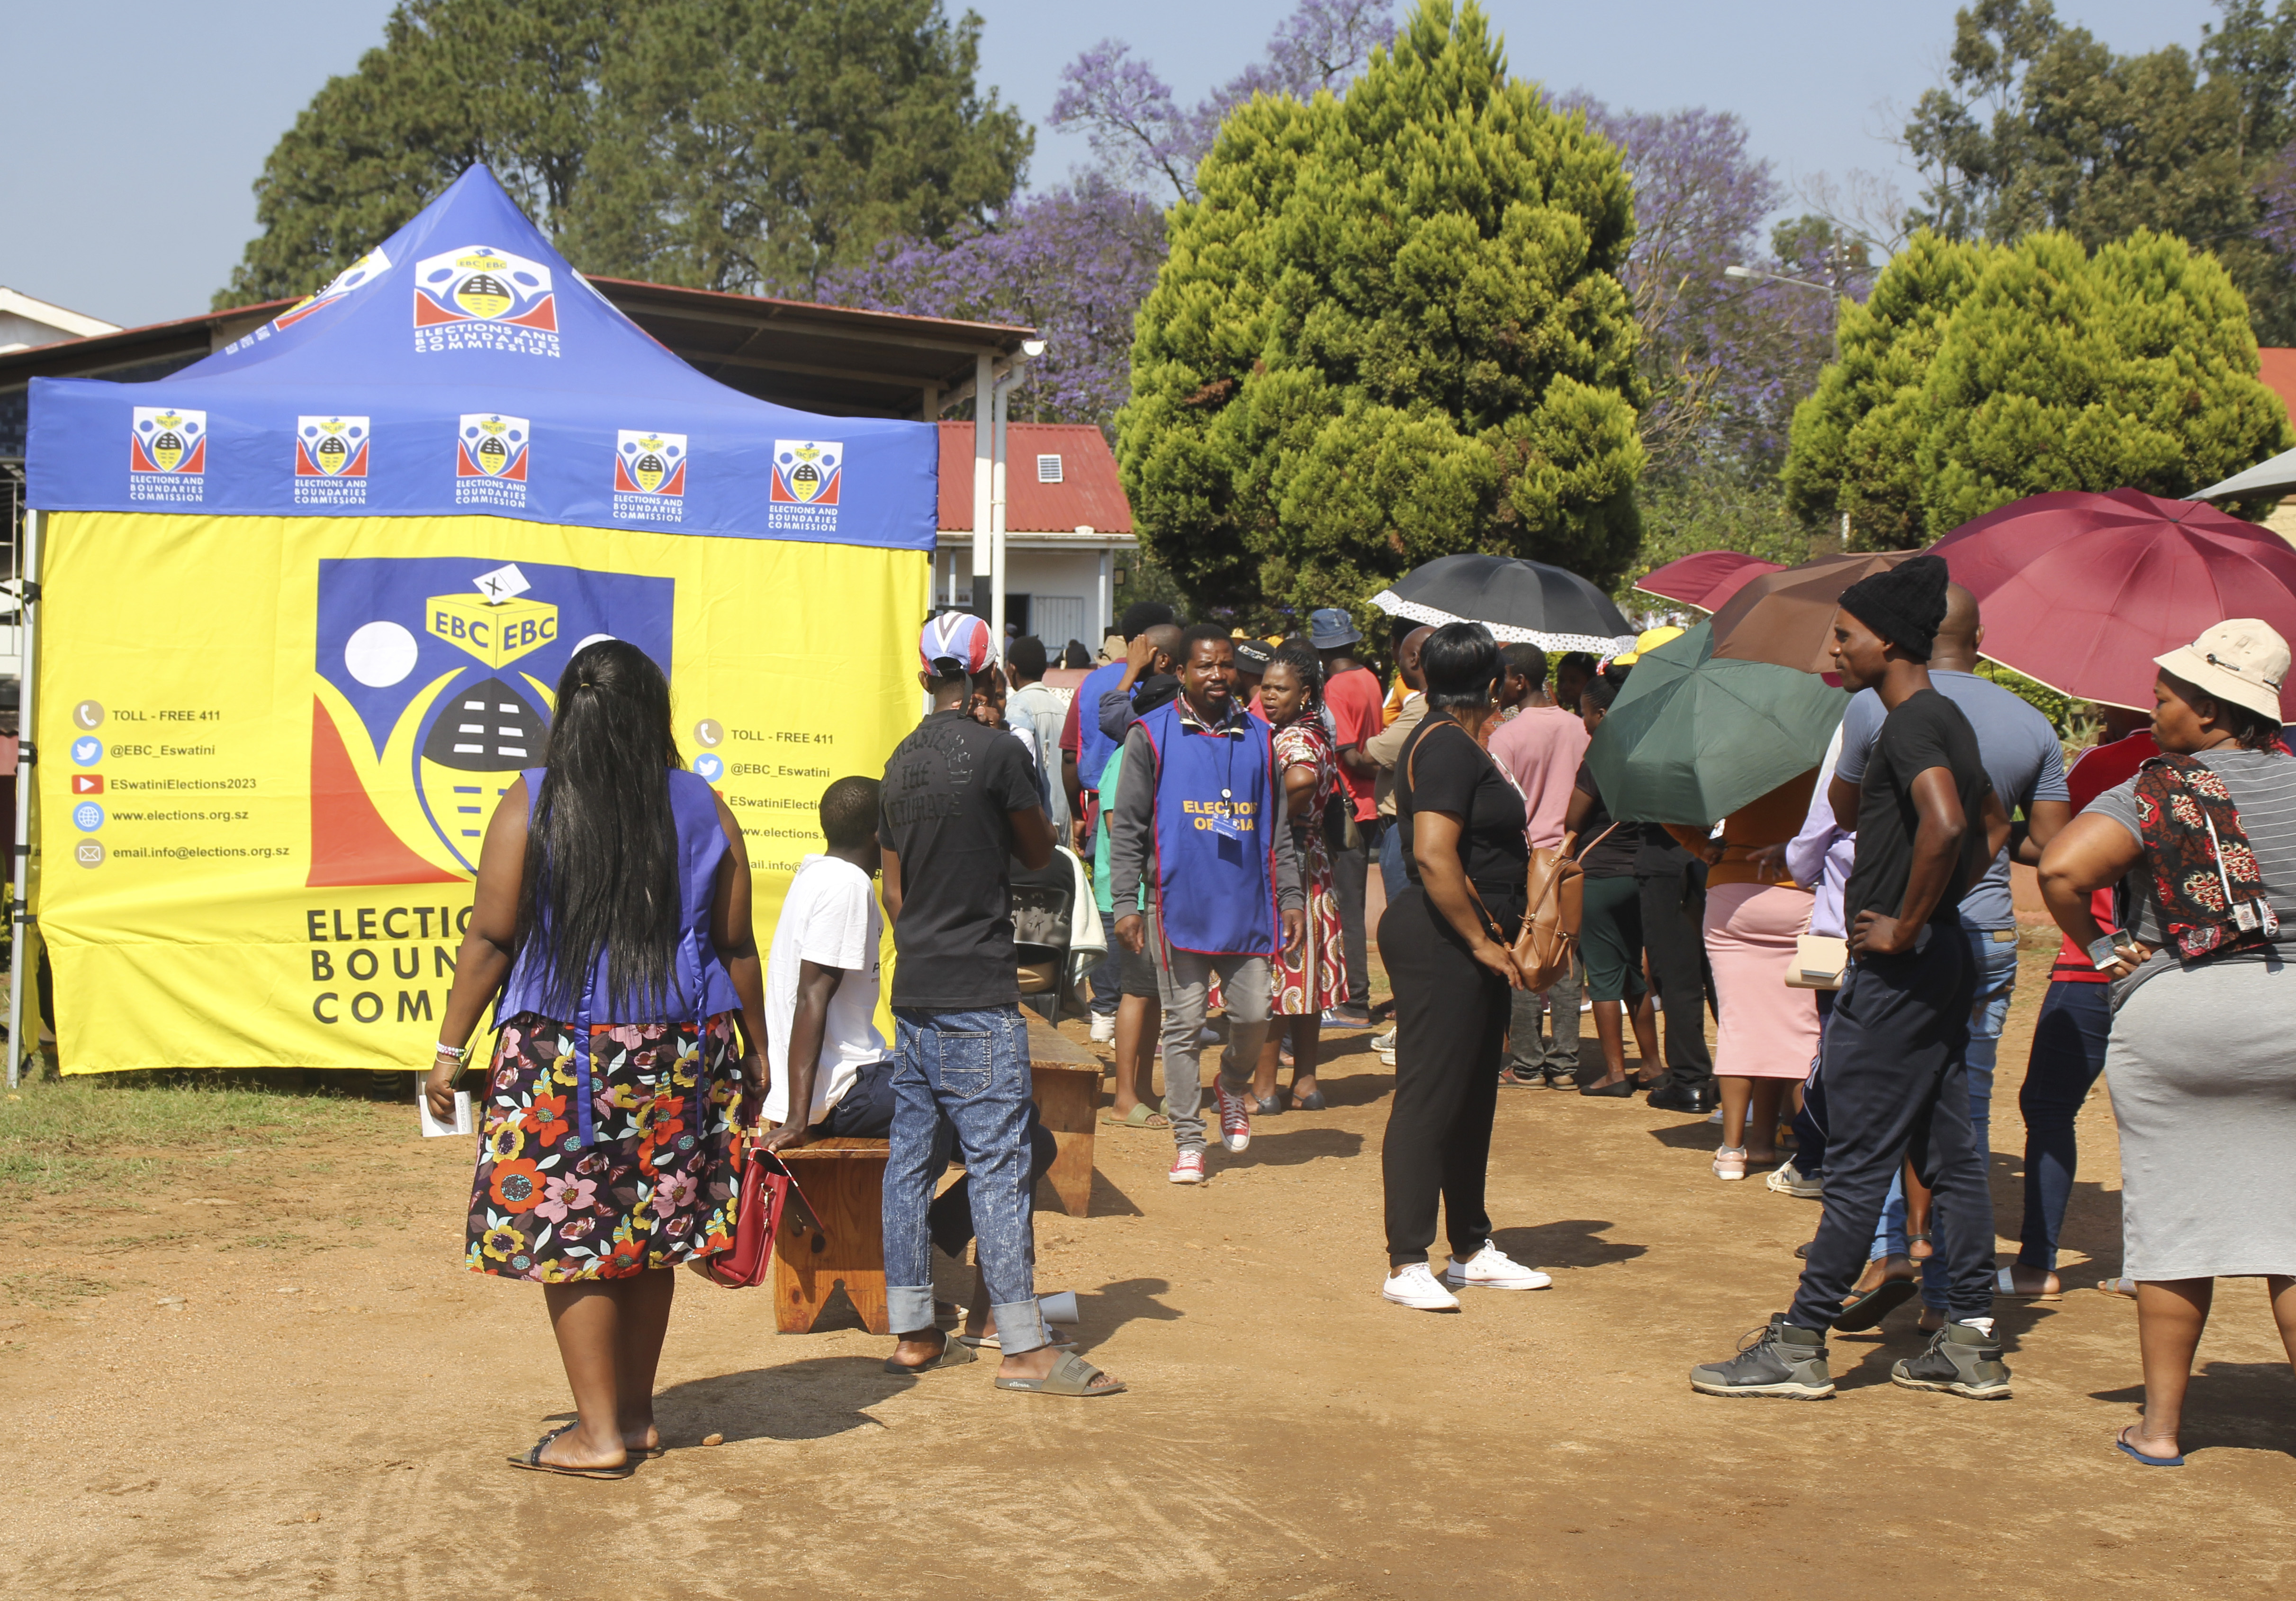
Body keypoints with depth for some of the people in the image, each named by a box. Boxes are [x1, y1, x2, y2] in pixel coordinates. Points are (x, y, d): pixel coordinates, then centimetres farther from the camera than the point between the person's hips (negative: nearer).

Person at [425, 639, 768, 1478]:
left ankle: (600, 1433, 2)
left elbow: (490, 938, -6)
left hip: (562, 1052, -3)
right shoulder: (703, 809, 3)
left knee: (568, 1231, 2)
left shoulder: (530, 804, -5)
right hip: (679, 1054, 4)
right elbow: (736, 947, 5)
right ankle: (635, 1413, 23)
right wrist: (755, 1052, 15)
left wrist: (451, 1048, 1)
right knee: (649, 1229, 13)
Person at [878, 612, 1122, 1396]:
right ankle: (1025, 1348, -4)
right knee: (999, 1165, -6)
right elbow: (1040, 853, 0)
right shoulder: (996, 751, -11)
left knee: (910, 1159, 10)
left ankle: (911, 1331, 16)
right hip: (978, 997, -7)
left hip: (914, 993, 7)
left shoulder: (901, 762, 10)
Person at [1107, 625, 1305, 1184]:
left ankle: (1233, 1087, 33)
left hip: (1246, 907, 3)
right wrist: (1125, 905, -7)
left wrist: (1290, 897, 8)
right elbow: (1127, 827, 0)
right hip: (1178, 904, -3)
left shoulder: (1257, 738, 11)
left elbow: (1276, 828, 16)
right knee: (1183, 1024, 2)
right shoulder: (1152, 735, 1)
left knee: (1253, 1015, 1)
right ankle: (1188, 1141, 11)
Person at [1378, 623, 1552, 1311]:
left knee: (1472, 1099, 16)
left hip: (1469, 947, 11)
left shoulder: (1456, 743, 17)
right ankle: (1406, 1265, -4)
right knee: (1428, 1098, -7)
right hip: (1440, 944, -11)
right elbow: (1433, 854, -25)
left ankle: (1472, 1248, 26)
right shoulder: (1449, 746, -15)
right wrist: (1481, 941, -18)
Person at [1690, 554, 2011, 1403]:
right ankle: (1972, 1343, 16)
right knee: (1951, 1157, 11)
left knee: (1857, 1165, -5)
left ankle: (1800, 1346, 1)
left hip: (1898, 969, -10)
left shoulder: (1910, 724, -15)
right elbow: (1993, 823, 28)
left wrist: (1904, 926, -22)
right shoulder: (1947, 719, 15)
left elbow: (1945, 824, -32)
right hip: (1943, 959, 10)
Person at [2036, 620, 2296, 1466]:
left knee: (2171, 1221, 7)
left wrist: (2100, 947, -5)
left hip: (2168, 1014, -2)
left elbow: (2061, 867, -20)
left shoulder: (2153, 794, -6)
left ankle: (2162, 1423, 12)